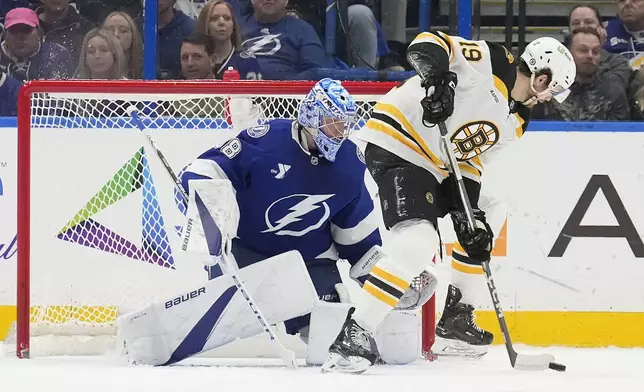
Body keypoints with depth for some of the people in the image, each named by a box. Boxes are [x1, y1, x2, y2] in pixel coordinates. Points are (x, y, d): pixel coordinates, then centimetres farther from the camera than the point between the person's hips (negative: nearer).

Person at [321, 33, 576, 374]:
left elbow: (469, 164, 11)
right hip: (395, 147, -11)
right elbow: (428, 45, -22)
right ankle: (350, 339, -23)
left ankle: (455, 320, 25)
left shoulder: (514, 122, 11)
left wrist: (468, 215, -1)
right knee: (418, 245, -24)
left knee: (489, 216, 21)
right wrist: (438, 76, -41)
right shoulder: (488, 62, -13)